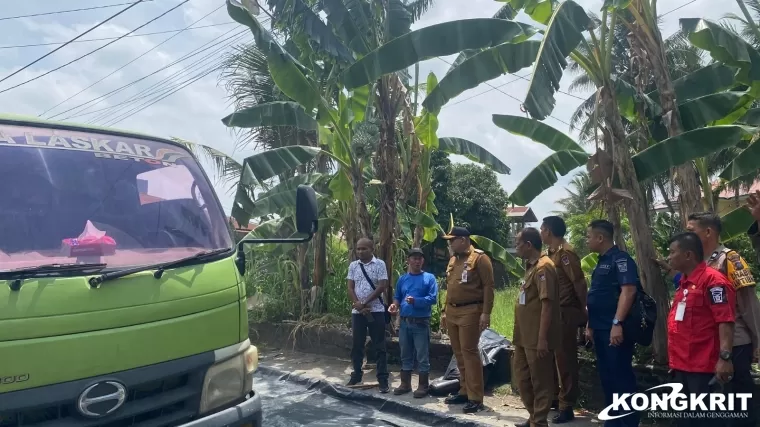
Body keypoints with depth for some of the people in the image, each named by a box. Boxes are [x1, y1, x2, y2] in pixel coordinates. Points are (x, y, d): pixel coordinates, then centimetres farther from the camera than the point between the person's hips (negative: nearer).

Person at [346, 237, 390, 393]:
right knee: (357, 345, 11)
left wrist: (365, 303, -13)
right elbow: (350, 288, 4)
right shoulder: (353, 266, 8)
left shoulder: (379, 264, -3)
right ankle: (356, 375, 25)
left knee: (379, 346, 1)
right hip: (357, 311, 4)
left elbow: (382, 286, -10)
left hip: (376, 311, -4)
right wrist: (358, 304, -12)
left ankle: (383, 380, 6)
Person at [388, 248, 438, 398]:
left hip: (421, 323, -4)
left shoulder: (429, 278, -4)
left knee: (422, 356, 3)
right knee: (405, 355, 13)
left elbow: (433, 298, -13)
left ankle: (423, 386, 13)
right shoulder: (402, 279, 9)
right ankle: (405, 384, 25)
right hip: (405, 322, 4)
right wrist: (395, 305, -5)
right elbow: (397, 297, 16)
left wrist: (415, 301, -25)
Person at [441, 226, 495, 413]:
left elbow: (488, 286, -11)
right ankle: (464, 391, 23)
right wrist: (444, 311, 18)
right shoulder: (453, 260, 15)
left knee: (469, 352, -7)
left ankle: (475, 398, 0)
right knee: (458, 352, 12)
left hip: (470, 311, -7)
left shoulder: (479, 258, -8)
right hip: (452, 312, 8)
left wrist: (486, 313, -16)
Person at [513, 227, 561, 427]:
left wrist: (542, 338, -24)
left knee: (540, 381, 2)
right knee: (521, 375, 17)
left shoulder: (543, 267, -16)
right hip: (525, 336, 10)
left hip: (537, 338, -10)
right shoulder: (531, 266, 14)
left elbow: (547, 304, -22)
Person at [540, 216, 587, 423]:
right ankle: (555, 397, 29)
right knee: (555, 357, 16)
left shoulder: (565, 253, -15)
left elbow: (579, 283, -18)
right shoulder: (552, 252, 13)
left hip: (565, 313, -9)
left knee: (565, 359, 0)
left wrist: (584, 312, -15)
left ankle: (566, 407, 9)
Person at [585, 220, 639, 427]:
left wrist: (617, 323, -28)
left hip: (615, 329, -10)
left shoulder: (620, 259, -12)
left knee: (621, 377, -3)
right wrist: (590, 325, 20)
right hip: (601, 329, 10)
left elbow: (628, 290, -23)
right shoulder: (602, 261, 17)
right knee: (607, 377, 15)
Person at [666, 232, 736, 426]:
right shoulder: (684, 282, 14)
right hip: (682, 365, 9)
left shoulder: (713, 280, -13)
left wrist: (724, 357, -27)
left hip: (703, 367, -9)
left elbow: (725, 321, -20)